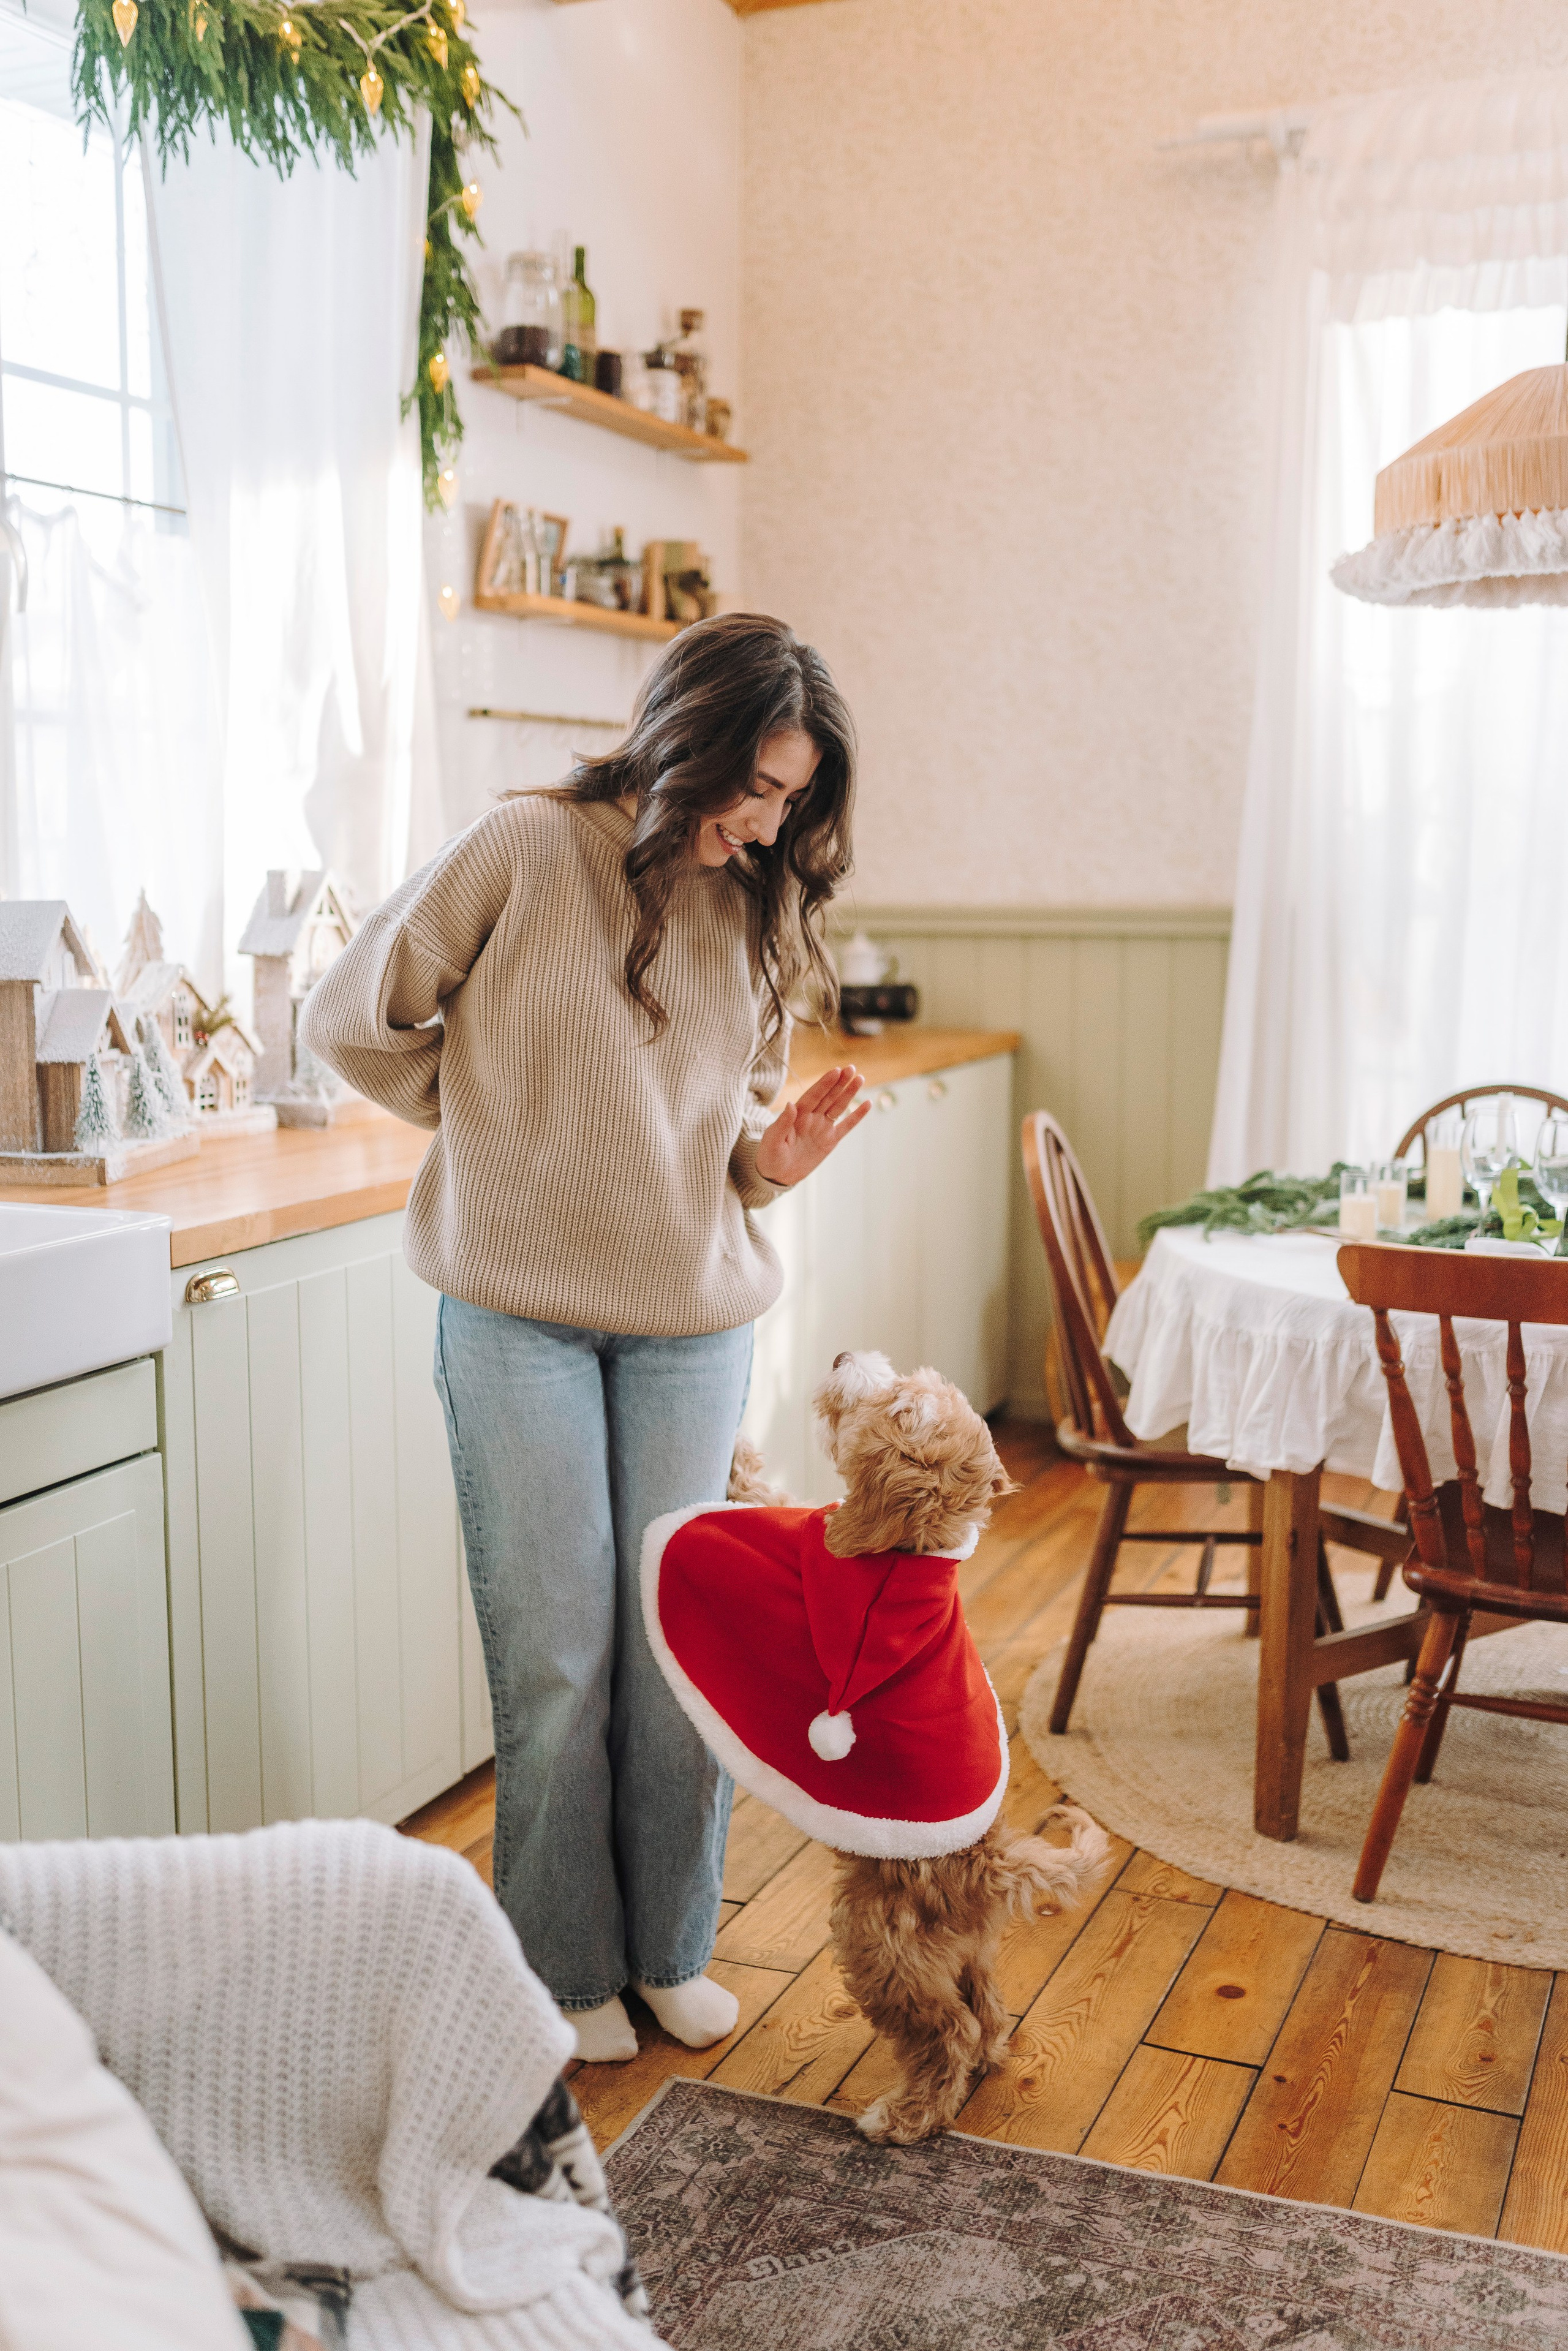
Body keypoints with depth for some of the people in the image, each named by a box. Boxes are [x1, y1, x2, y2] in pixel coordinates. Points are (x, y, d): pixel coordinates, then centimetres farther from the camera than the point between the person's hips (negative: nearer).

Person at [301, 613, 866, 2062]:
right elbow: (354, 1020, -3)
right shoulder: (530, 850, -9)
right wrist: (499, 1122, 4)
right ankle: (571, 1968, 24)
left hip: (695, 1318, 4)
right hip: (524, 1312, -4)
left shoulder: (760, 908, 6)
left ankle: (673, 1950, 29)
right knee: (559, 1654, 5)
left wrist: (773, 1158, -5)